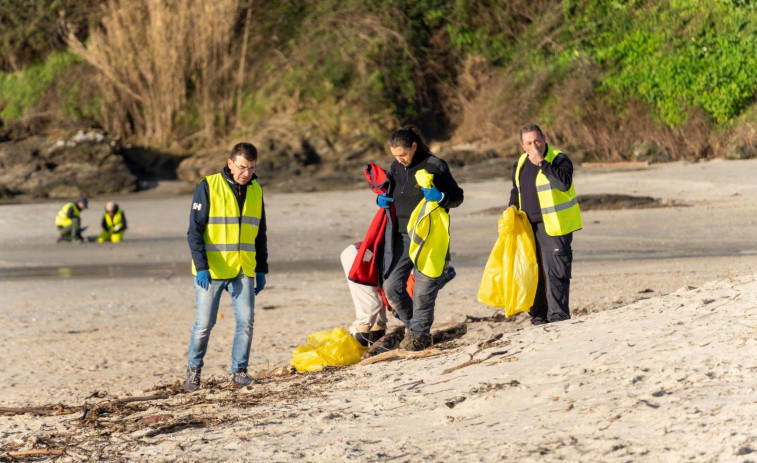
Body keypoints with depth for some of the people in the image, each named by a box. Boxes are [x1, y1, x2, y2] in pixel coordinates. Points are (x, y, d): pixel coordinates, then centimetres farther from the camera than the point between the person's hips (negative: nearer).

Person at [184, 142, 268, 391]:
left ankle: (239, 370, 8)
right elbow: (195, 231, -9)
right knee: (205, 322, -1)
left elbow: (260, 234, 17)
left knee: (246, 319, -4)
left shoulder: (255, 191, 8)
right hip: (211, 270, -4)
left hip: (243, 270, 4)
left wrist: (261, 269, 12)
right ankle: (194, 368, 19)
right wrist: (201, 267, -17)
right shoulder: (208, 187, -8)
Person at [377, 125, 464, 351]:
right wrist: (381, 199, 1)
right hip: (401, 236, 6)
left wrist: (440, 197, -25)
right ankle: (411, 324, 20)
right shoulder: (396, 167, 8)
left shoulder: (434, 165, -8)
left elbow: (457, 196, -4)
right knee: (391, 286, -1)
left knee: (423, 290, -4)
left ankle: (419, 334, 10)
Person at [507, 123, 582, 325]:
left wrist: (541, 163, -27)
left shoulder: (559, 159, -11)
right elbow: (516, 189, 29)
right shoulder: (521, 164, 12)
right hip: (529, 226, 7)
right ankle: (539, 316, 19)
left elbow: (564, 183, -29)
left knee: (555, 272, -9)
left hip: (554, 226, -7)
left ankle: (558, 316, -5)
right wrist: (513, 206, 10)